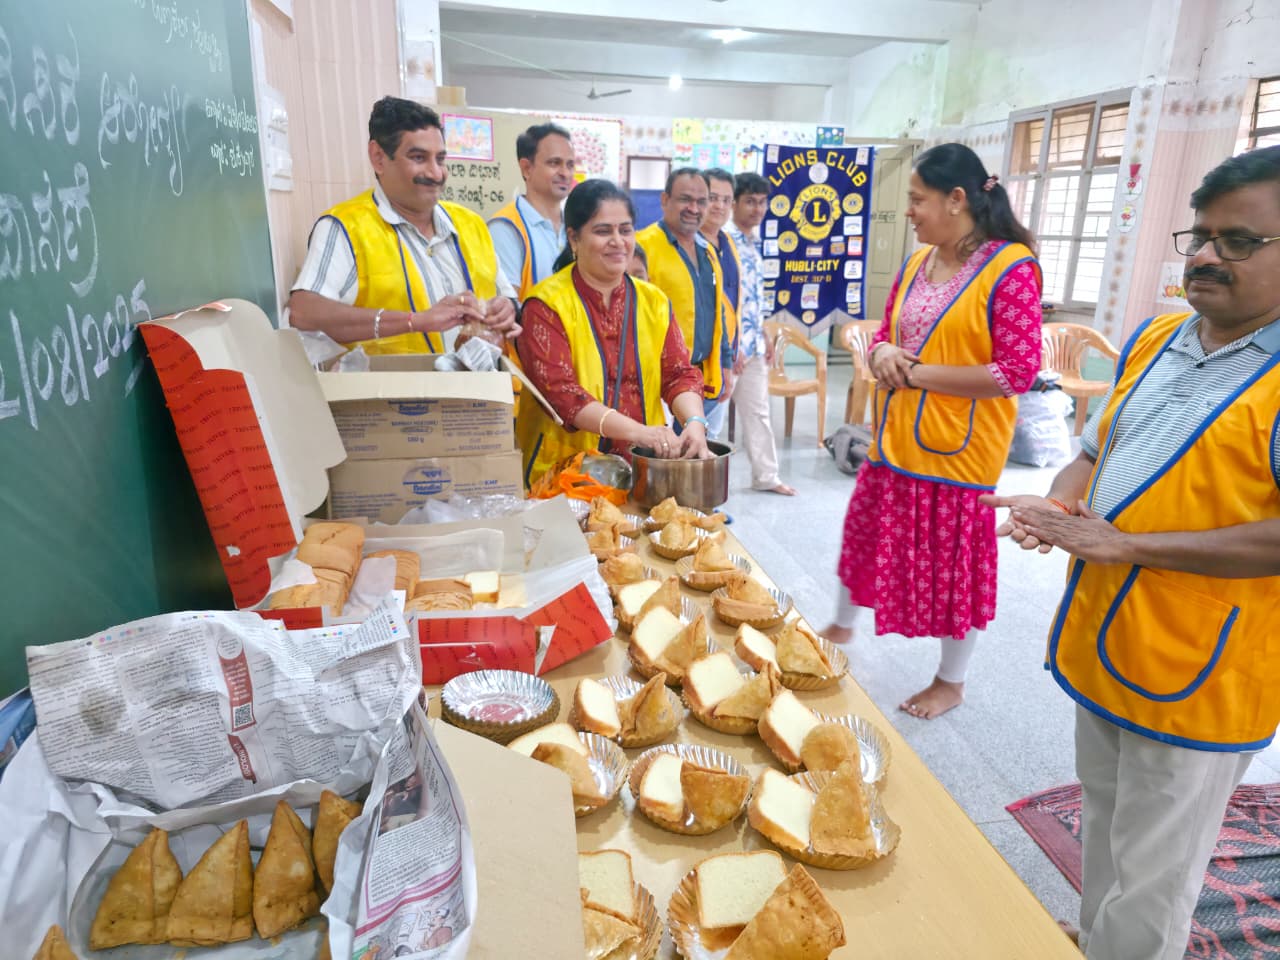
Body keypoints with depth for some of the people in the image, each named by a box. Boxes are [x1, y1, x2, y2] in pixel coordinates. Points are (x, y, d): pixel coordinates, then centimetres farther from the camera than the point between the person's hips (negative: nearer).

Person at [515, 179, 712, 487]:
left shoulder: (654, 301, 12)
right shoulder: (546, 304, -4)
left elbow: (679, 373, 6)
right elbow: (558, 390, -14)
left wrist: (695, 422, -17)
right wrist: (637, 431, -25)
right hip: (563, 468, -4)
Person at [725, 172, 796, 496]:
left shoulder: (753, 242, 14)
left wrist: (764, 336, 18)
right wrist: (731, 345, -20)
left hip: (753, 342, 9)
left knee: (757, 410, 14)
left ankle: (765, 476, 24)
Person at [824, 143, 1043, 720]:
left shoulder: (1011, 267, -15)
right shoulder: (918, 262, 7)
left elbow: (1017, 372, -19)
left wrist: (918, 372, -17)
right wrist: (882, 353, -8)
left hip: (957, 450, -7)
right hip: (894, 440, 7)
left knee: (954, 563, 7)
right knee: (867, 535, 19)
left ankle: (951, 682, 28)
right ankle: (842, 627, 44)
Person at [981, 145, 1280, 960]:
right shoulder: (1155, 339, 6)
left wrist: (1124, 542, -24)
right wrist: (1060, 506, -6)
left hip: (1193, 679, -6)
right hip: (1102, 647, 7)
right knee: (1103, 843, 25)